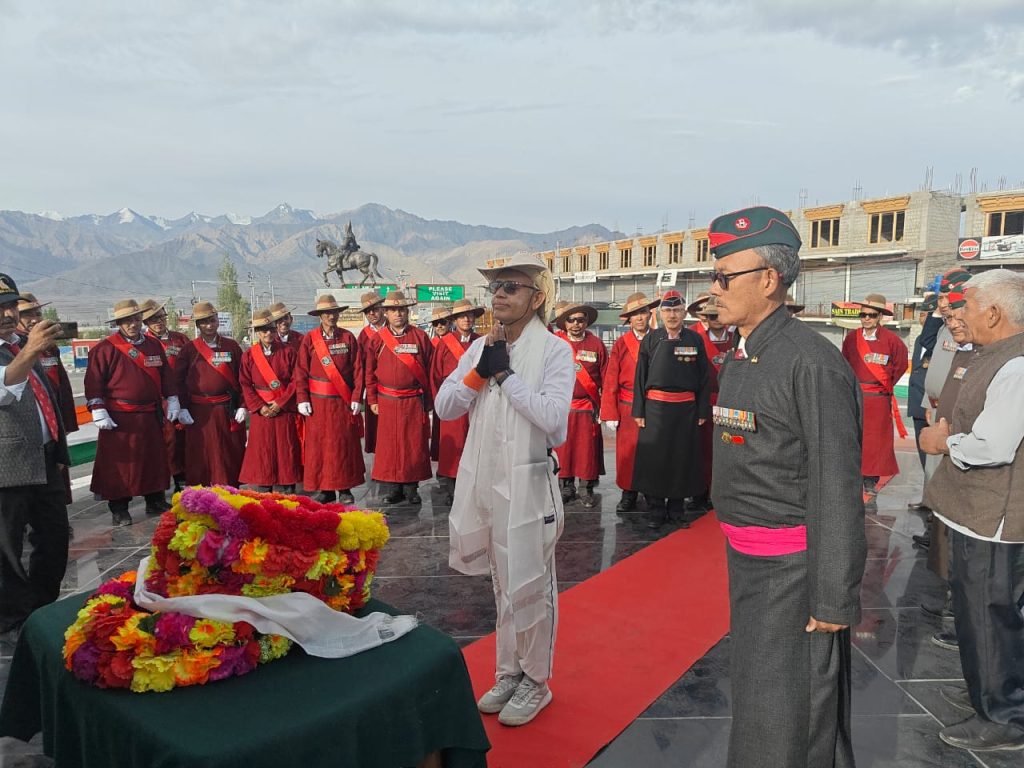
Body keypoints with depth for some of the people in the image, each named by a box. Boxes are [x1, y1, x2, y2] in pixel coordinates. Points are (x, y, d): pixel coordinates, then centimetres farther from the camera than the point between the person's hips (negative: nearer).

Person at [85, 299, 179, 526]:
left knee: (154, 460, 12)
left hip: (150, 416, 5)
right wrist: (99, 412, -12)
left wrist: (172, 401, 11)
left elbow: (166, 375, 16)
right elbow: (94, 382, -8)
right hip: (119, 418, -5)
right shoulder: (105, 348, -6)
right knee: (120, 464, 2)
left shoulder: (154, 345, 9)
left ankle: (156, 502, 25)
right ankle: (119, 510, 12)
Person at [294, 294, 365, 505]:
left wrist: (356, 398, -5)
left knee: (345, 444, 3)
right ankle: (323, 488, 13)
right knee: (318, 445, 2)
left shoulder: (348, 337, 4)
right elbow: (301, 371, 0)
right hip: (318, 402, 0)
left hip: (344, 402, 1)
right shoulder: (309, 339, 2)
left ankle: (345, 489, 14)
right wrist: (302, 399, -7)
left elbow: (357, 370, 2)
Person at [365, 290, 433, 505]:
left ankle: (411, 488, 13)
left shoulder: (420, 337, 3)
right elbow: (370, 372, 9)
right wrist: (372, 400, 3)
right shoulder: (378, 339, 6)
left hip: (415, 402, -1)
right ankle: (390, 488, 15)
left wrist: (428, 402, 2)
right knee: (388, 446, 4)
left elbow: (430, 371, 4)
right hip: (387, 402, 1)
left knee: (415, 445, 2)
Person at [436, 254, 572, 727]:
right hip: (484, 480, 6)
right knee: (503, 584, 18)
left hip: (528, 482, -5)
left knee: (531, 585, 6)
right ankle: (509, 673, 34)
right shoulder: (480, 347, 7)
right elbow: (444, 408, 1)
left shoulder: (555, 350, -8)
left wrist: (505, 374, -16)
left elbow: (552, 416, -22)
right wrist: (480, 371, -12)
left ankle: (535, 682, 25)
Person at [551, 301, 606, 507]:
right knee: (563, 449, 8)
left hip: (588, 408, 0)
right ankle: (566, 487, 21)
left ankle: (586, 489, 15)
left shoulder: (596, 344, 2)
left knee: (588, 450, 3)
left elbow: (605, 378, 4)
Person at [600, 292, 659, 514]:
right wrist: (610, 414, -5)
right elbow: (610, 381, 0)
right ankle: (629, 494, 17)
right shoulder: (621, 344, 2)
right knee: (627, 452, 3)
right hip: (627, 409, 0)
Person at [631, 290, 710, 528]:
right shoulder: (650, 339, 2)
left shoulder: (695, 339, 3)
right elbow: (640, 377, 2)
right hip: (655, 408, -1)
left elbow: (704, 377, 4)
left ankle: (677, 507, 22)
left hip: (686, 409, 1)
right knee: (653, 459, 2)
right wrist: (639, 411, -2)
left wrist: (703, 411, 0)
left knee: (683, 459, 7)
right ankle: (656, 510, 14)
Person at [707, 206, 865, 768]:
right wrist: (735, 551, 16)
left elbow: (836, 488, -21)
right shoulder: (738, 358, 7)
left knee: (788, 717, 6)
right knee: (753, 693, 22)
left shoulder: (811, 362, -20)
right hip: (744, 555, 8)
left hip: (790, 565, -8)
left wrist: (834, 599, -19)